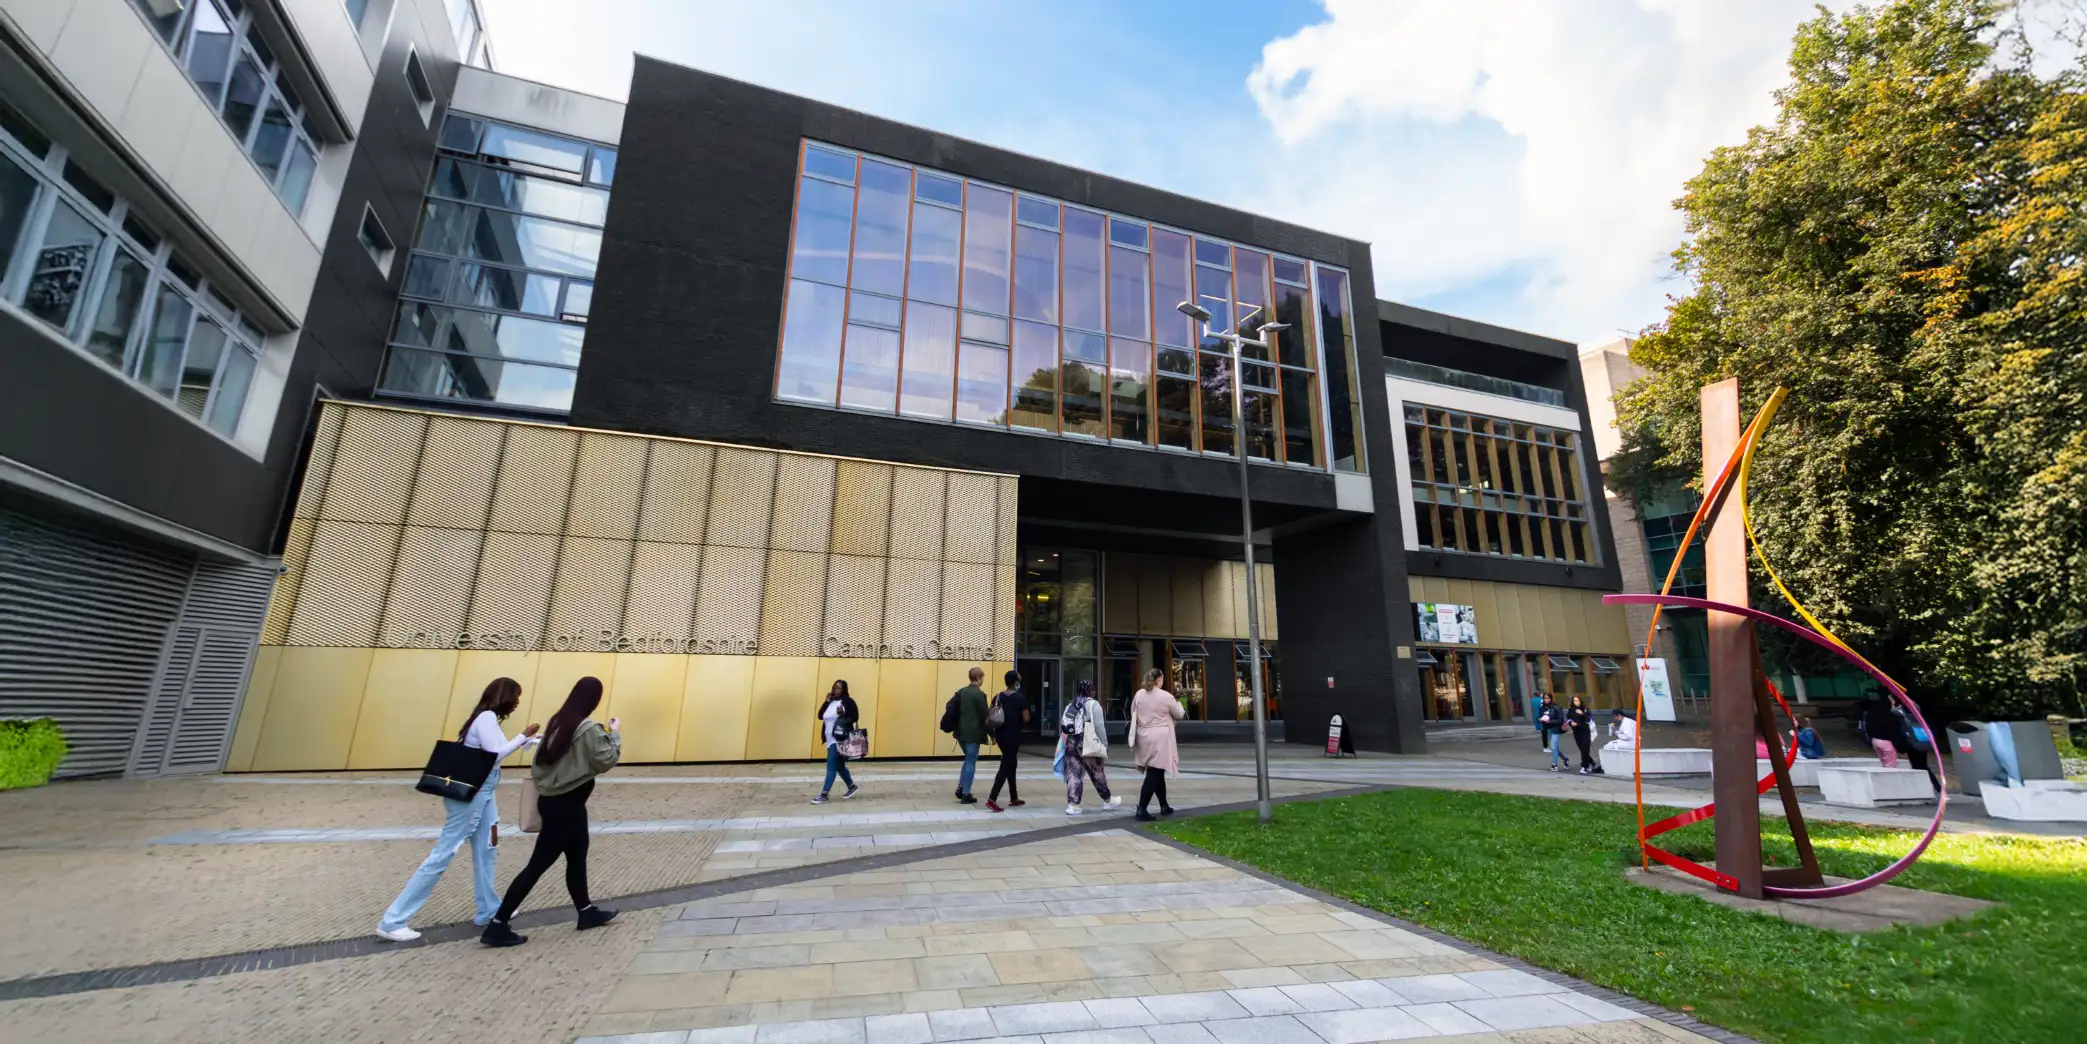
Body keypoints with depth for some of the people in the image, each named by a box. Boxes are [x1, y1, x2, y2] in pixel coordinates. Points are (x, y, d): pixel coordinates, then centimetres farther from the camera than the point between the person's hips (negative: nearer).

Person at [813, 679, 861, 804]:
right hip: (831, 740, 7)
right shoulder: (830, 701, 12)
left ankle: (824, 795, -2)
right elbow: (820, 716, 7)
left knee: (831, 766, -7)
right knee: (839, 766, 16)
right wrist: (826, 701, -3)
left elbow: (855, 717, -9)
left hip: (840, 740, -7)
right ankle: (852, 787, 32)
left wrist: (843, 714, -26)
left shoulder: (848, 701, -7)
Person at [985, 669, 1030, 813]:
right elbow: (1026, 719, -14)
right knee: (1005, 767, -4)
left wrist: (992, 735, 16)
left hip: (1000, 735, 7)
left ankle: (1014, 798, 27)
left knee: (1010, 764, 18)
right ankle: (992, 799, -12)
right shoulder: (1020, 698, -12)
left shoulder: (997, 697, 5)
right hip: (1013, 736, -7)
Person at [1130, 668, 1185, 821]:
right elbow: (1179, 715, 4)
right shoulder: (1166, 696, -10)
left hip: (1144, 738, 6)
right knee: (1153, 775, -3)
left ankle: (1164, 806, 30)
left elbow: (1133, 714, 12)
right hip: (1159, 739, -6)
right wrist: (1179, 705, 25)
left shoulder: (1139, 695, 2)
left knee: (1157, 773, 19)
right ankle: (1141, 809, -7)